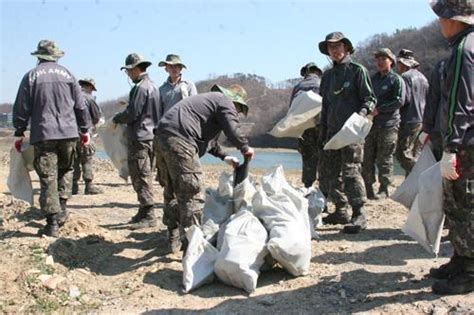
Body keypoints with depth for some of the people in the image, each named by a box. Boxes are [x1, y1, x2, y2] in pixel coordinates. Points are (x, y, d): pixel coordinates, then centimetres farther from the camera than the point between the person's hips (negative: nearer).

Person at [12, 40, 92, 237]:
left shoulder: (31, 76, 1)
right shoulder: (67, 75, 6)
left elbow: (22, 108, 2)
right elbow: (80, 106, 8)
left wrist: (19, 133, 11)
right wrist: (85, 129, 17)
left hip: (43, 134, -2)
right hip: (68, 132, 2)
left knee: (48, 178, 0)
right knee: (65, 170, 21)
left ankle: (52, 223, -1)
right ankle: (62, 207, 10)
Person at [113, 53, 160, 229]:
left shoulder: (141, 87, -14)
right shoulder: (152, 86, 17)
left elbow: (132, 113, -16)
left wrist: (116, 119, 0)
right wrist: (127, 105, 18)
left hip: (140, 137, -10)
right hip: (151, 135, 10)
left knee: (141, 177, -7)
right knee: (145, 176, 15)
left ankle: (148, 216, -6)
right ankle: (144, 213, 23)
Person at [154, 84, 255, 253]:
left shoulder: (209, 98, 33)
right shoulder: (226, 102, 4)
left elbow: (207, 136, 38)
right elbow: (233, 131, -6)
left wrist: (224, 156, 37)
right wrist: (245, 148, 13)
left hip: (163, 135, 10)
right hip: (179, 140, -10)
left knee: (171, 191, 17)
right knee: (189, 194, -6)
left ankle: (174, 239, 25)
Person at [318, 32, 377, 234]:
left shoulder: (357, 70, -1)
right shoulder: (328, 75, 18)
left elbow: (370, 98, -2)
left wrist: (363, 112, -22)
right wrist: (322, 132, 19)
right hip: (332, 130, 7)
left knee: (351, 171, -13)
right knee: (332, 171, 8)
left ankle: (359, 214, -10)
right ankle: (340, 211, 18)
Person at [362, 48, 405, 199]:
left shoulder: (396, 79, 0)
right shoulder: (373, 78, 18)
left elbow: (399, 101, -11)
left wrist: (379, 109, -15)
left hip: (388, 123, -6)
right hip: (372, 123, 6)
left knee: (384, 158, -3)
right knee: (368, 157, 3)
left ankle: (384, 190, 6)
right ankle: (368, 188, 10)